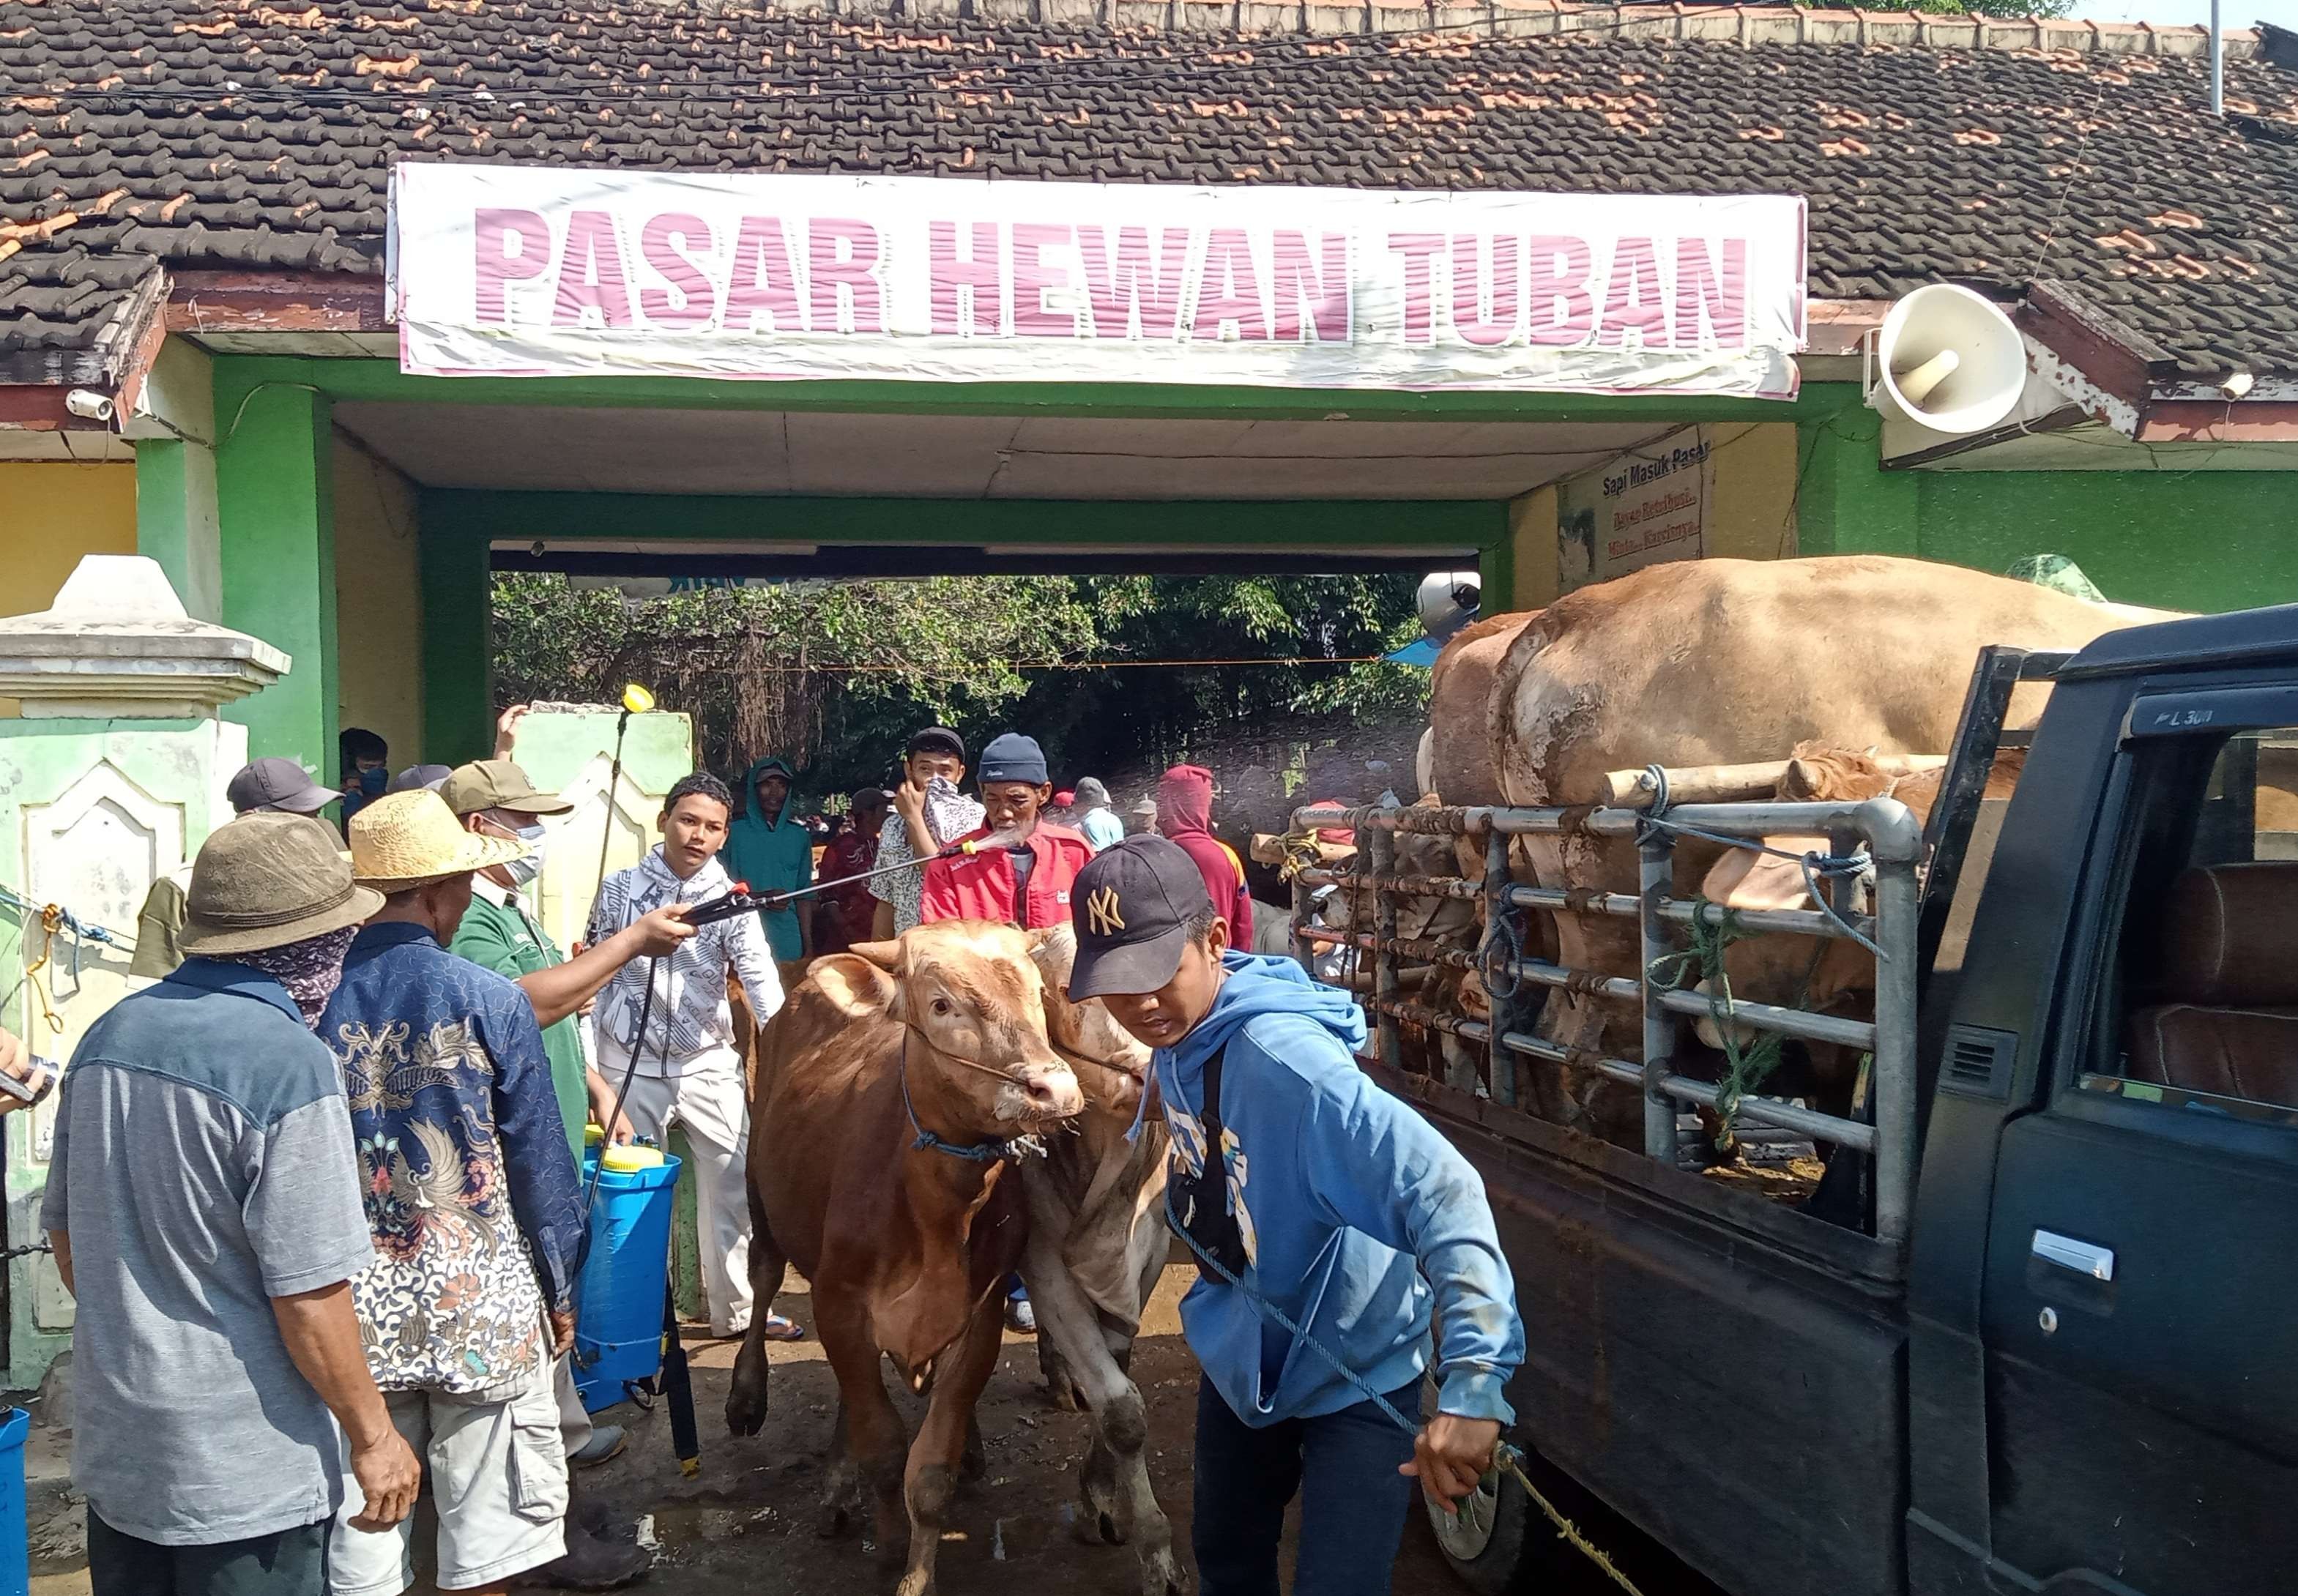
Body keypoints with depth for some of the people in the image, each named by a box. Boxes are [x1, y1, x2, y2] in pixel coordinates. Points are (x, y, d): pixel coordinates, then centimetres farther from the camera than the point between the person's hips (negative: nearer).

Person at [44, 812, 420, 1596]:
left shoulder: (110, 1034, 1)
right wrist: (374, 1432, -9)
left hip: (114, 1447, 7)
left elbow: (66, 1235, 12)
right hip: (247, 1474, -7)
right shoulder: (287, 1062, -22)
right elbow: (308, 1294, -21)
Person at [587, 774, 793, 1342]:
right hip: (631, 1063, 0)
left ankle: (736, 1309, 18)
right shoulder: (619, 889, -3)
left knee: (734, 1185, 3)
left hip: (710, 1065, 1)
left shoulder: (731, 899, -5)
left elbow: (760, 977, -16)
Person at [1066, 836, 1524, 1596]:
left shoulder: (1285, 1058, -34)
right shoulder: (1173, 1041, -9)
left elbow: (1444, 1192, -43)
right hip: (1241, 1356, 7)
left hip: (1352, 1373, -7)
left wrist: (1471, 1381, -51)